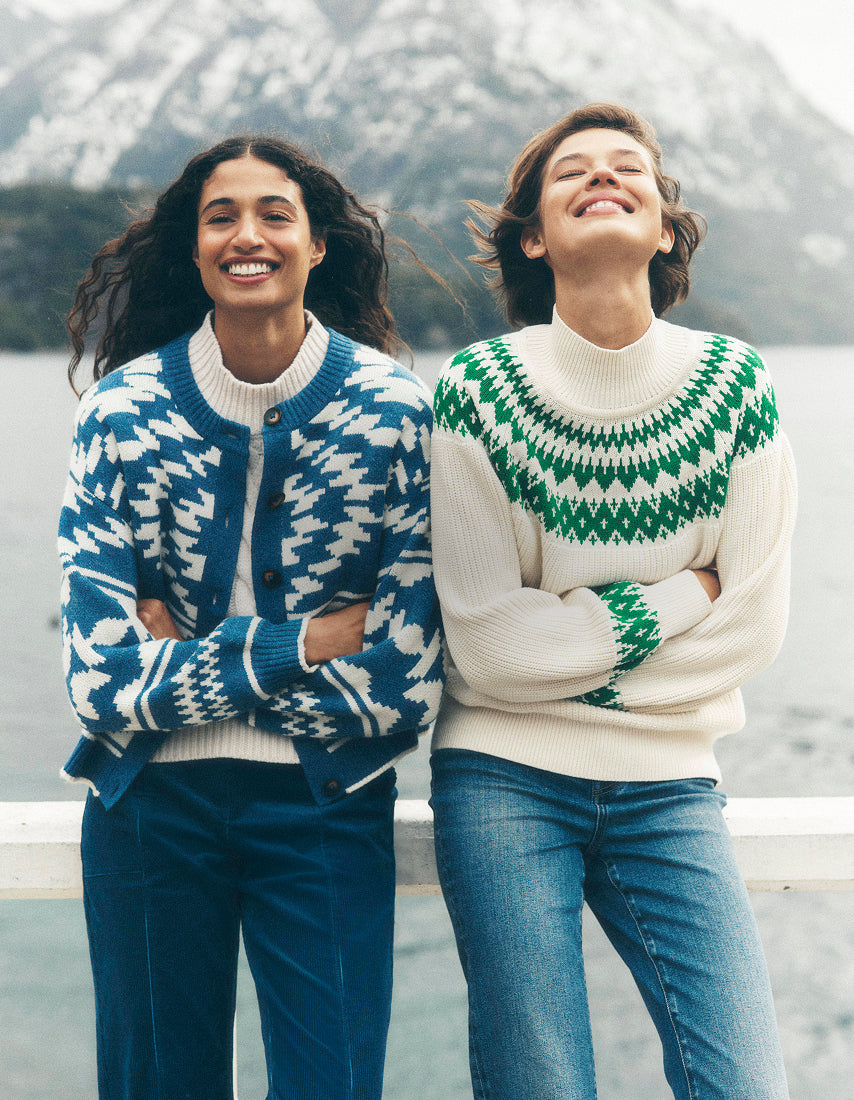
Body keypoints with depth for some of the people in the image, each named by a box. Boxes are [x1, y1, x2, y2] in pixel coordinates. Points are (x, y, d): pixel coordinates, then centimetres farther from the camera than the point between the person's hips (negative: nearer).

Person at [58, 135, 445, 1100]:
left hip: (327, 804, -1)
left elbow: (406, 687, -13)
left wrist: (185, 658, -11)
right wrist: (302, 644, -15)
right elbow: (101, 681, -13)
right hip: (150, 800, 1)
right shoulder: (122, 410, -6)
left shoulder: (394, 408, -8)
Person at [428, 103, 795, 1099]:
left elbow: (754, 628, -2)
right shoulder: (479, 389, -7)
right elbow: (485, 641, -10)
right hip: (505, 776, -2)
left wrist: (568, 642, -6)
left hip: (669, 788, 2)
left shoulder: (736, 387, -1)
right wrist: (676, 599, -8)